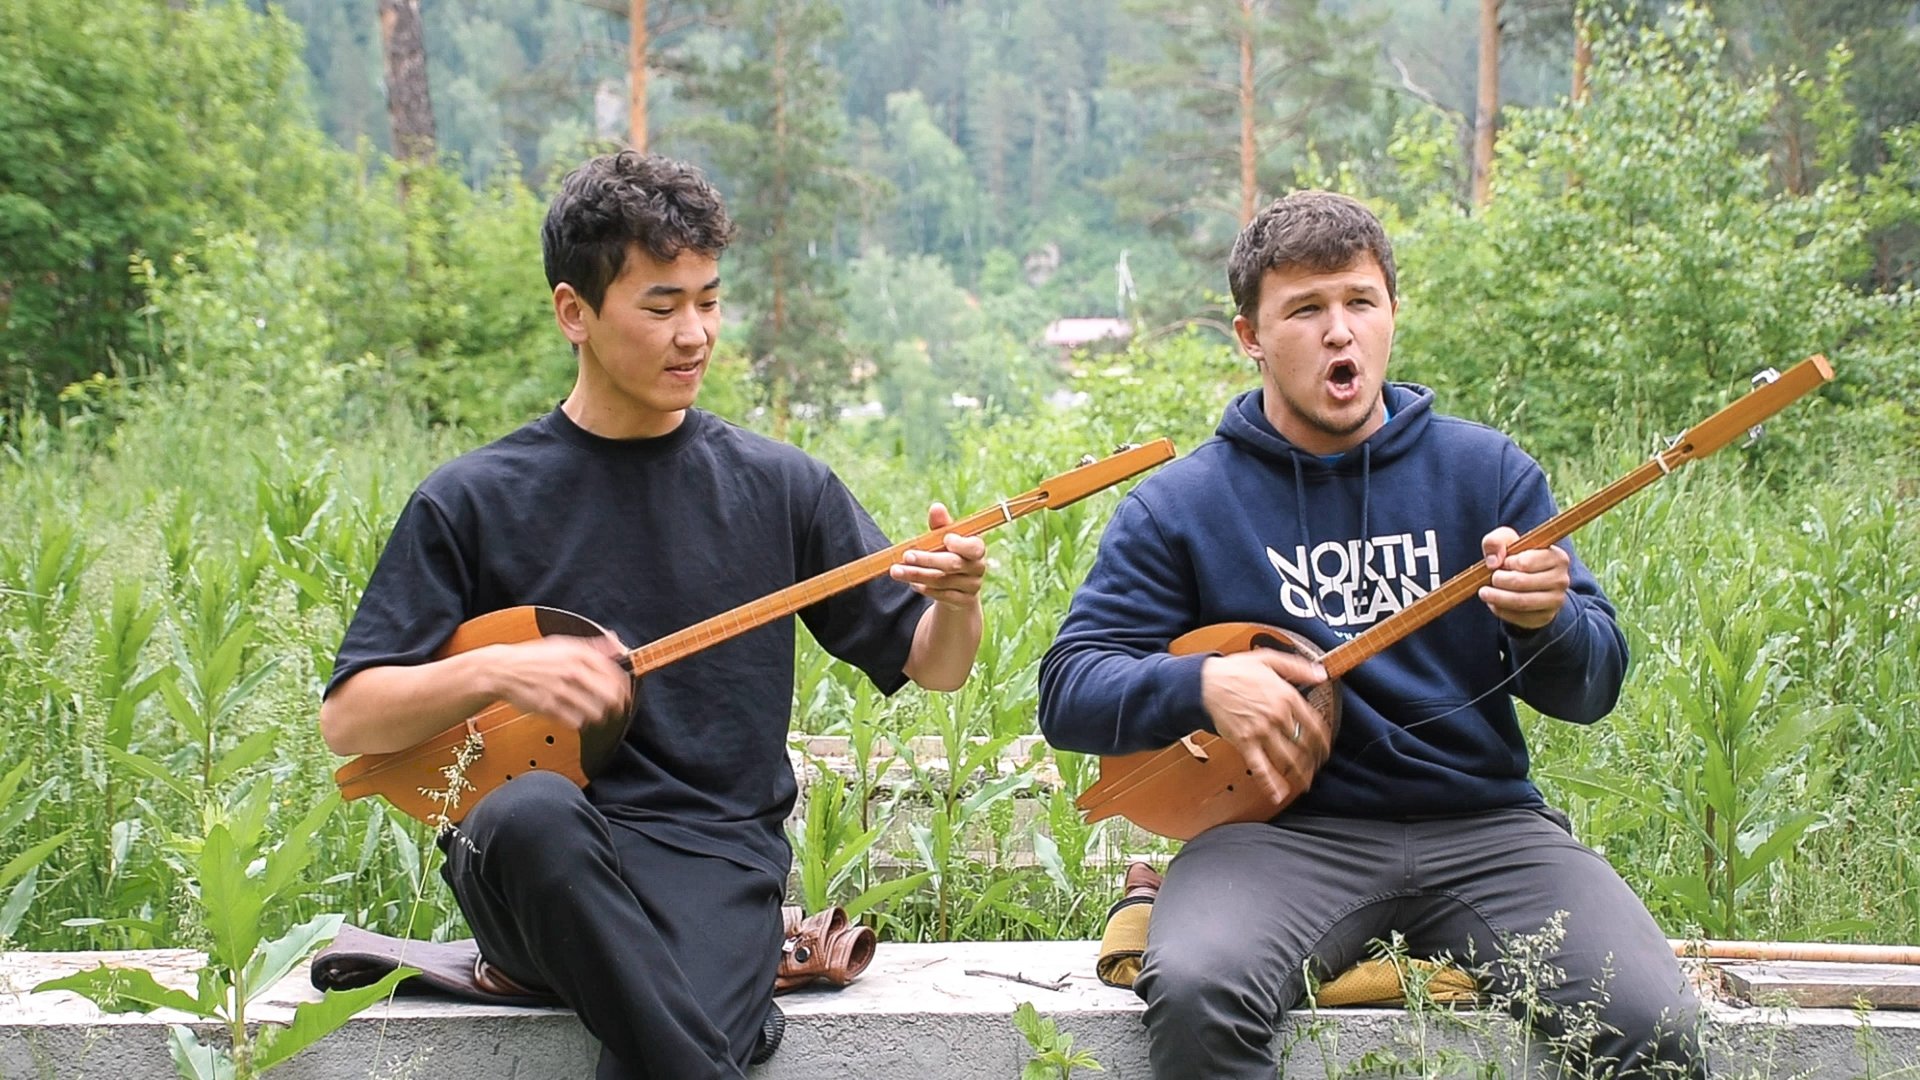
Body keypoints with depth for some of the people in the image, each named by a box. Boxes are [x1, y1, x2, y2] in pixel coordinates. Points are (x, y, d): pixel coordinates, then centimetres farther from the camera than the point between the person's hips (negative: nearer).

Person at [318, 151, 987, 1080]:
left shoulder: (779, 488, 11)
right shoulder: (473, 503, 6)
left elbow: (931, 665, 14)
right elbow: (347, 719, 2)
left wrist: (957, 600, -9)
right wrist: (493, 670, -16)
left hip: (716, 861, -2)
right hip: (537, 868, 2)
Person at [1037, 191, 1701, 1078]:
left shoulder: (1486, 470, 9)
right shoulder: (1180, 505, 4)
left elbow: (1593, 689, 7)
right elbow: (1067, 690, 0)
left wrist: (1547, 621, -17)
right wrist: (1203, 683, -19)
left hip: (1483, 825, 2)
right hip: (1286, 832, -1)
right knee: (1194, 992, -32)